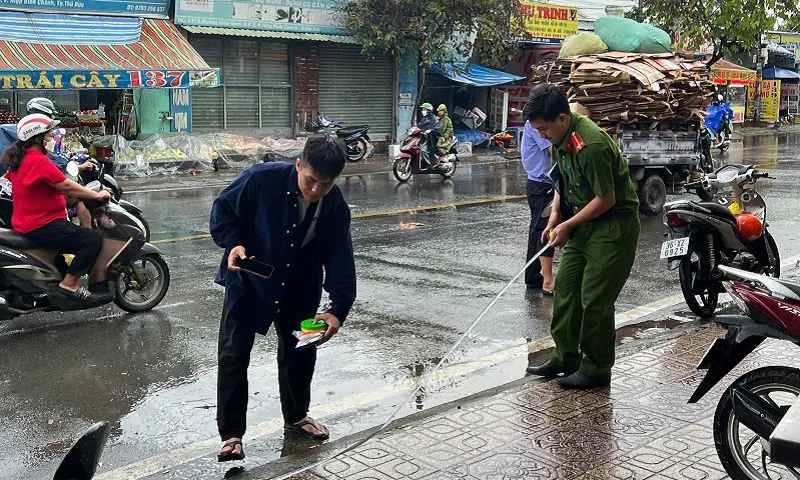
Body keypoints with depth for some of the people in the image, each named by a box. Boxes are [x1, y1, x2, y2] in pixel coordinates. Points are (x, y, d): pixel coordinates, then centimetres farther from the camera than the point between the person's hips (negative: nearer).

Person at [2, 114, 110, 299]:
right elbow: (66, 186, -21)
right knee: (94, 240, -18)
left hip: (27, 220, 11)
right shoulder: (39, 161, -20)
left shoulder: (20, 158, 12)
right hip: (41, 226, -11)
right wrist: (97, 195, -12)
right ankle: (69, 284, -12)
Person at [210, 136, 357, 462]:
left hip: (300, 288, 3)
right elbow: (222, 210, -11)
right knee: (233, 355, -3)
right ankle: (231, 434, 10)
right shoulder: (261, 179, -27)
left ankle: (296, 417, 37)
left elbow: (340, 260, -14)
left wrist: (338, 309, -24)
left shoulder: (336, 207, -17)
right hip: (248, 281, -3)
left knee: (300, 352, 14)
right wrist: (233, 244, -28)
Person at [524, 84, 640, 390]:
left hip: (614, 225, -9)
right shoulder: (560, 138, 1)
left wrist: (567, 226, -16)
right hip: (585, 224, 9)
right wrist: (555, 217, 2)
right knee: (565, 287, 10)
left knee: (595, 299, -5)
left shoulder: (591, 145, -27)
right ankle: (566, 358, 22)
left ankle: (596, 370, 9)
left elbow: (606, 199, -23)